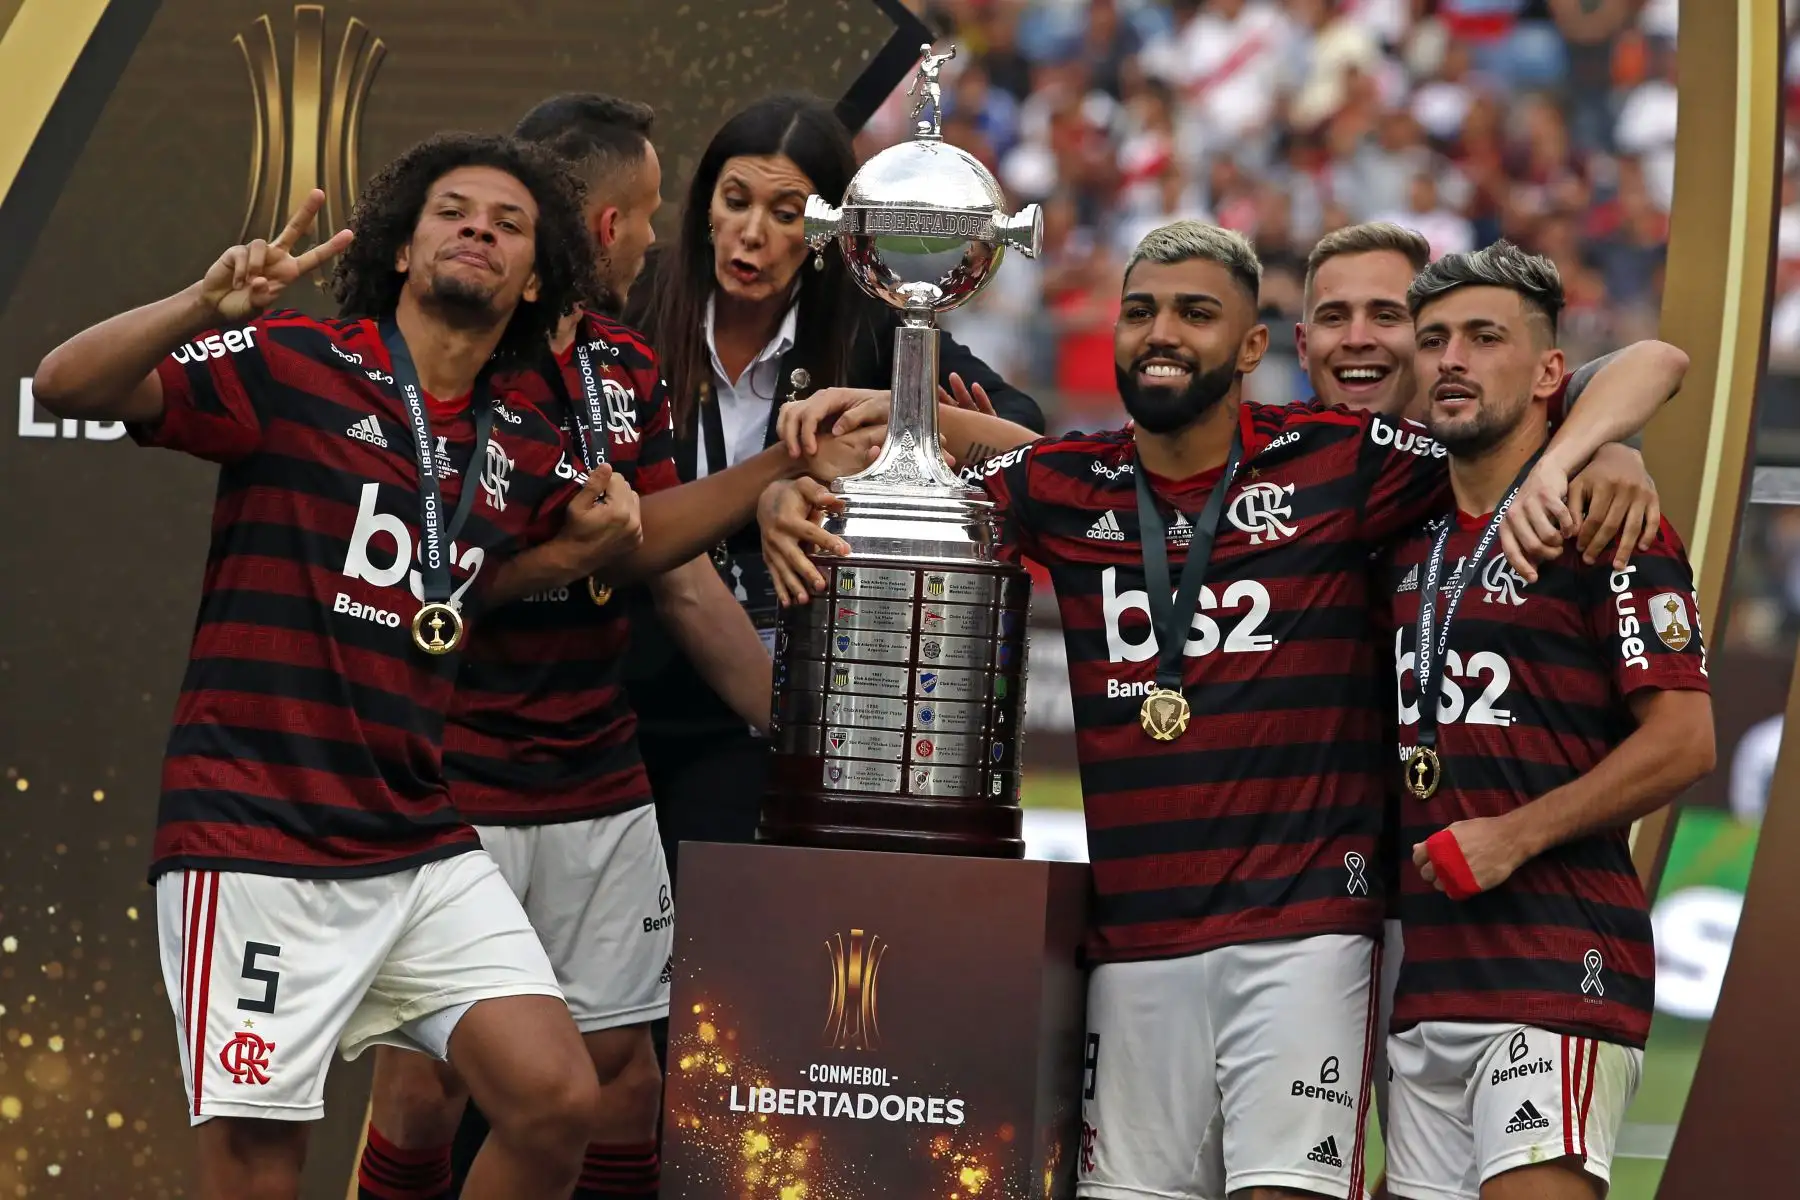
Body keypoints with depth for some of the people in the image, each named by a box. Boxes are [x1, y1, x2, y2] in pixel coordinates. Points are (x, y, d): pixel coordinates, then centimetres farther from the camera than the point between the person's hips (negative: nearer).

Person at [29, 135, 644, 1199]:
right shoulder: (291, 366, -4)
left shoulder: (526, 449, 13)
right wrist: (205, 306, -32)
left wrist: (588, 547, 8)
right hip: (257, 842, -5)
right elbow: (69, 386, -13)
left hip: (423, 849, 6)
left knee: (559, 1104, -7)